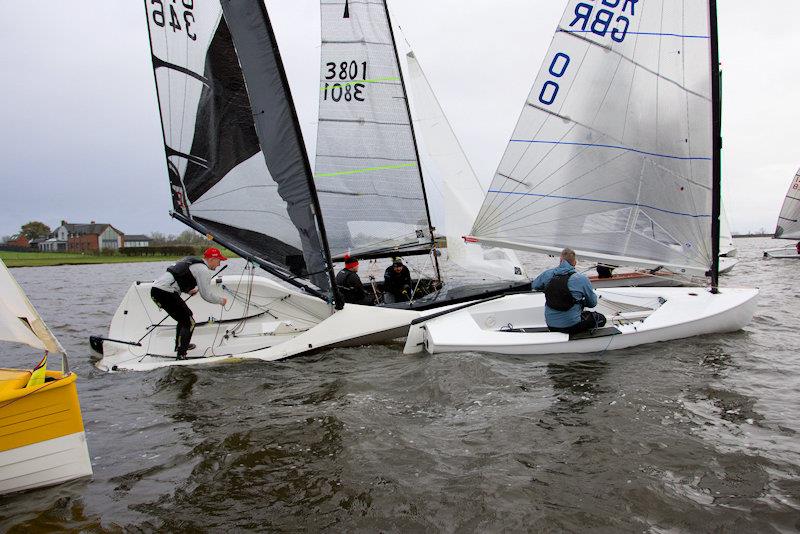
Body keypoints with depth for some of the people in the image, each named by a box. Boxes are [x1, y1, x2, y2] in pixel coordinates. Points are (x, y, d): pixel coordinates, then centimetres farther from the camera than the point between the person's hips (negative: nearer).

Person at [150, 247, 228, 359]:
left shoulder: (191, 261, 22)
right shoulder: (203, 270, -6)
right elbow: (207, 295, -7)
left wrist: (188, 290, 31)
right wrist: (221, 300, 8)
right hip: (166, 293, -10)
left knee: (184, 318, 24)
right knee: (189, 322, -4)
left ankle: (180, 345, 37)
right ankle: (181, 355, -7)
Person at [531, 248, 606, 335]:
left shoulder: (547, 274, -4)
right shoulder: (582, 279, -14)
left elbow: (534, 286, 16)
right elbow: (592, 303, -1)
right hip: (572, 326, -4)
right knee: (601, 318, 17)